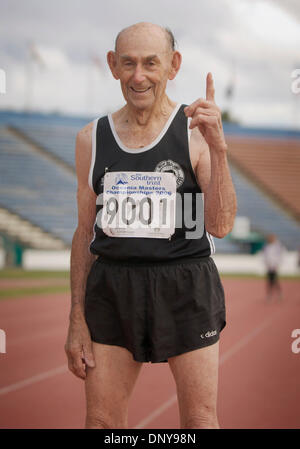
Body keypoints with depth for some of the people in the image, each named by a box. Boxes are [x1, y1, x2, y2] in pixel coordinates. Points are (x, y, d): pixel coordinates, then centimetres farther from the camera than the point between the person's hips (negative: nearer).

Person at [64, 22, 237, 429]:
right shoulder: (92, 139, 7)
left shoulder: (196, 131, -2)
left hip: (185, 287, -2)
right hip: (112, 289, 3)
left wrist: (217, 147, -22)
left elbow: (220, 225, -10)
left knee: (200, 421, 4)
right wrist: (77, 320, 7)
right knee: (102, 420, 4)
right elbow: (85, 233, 10)